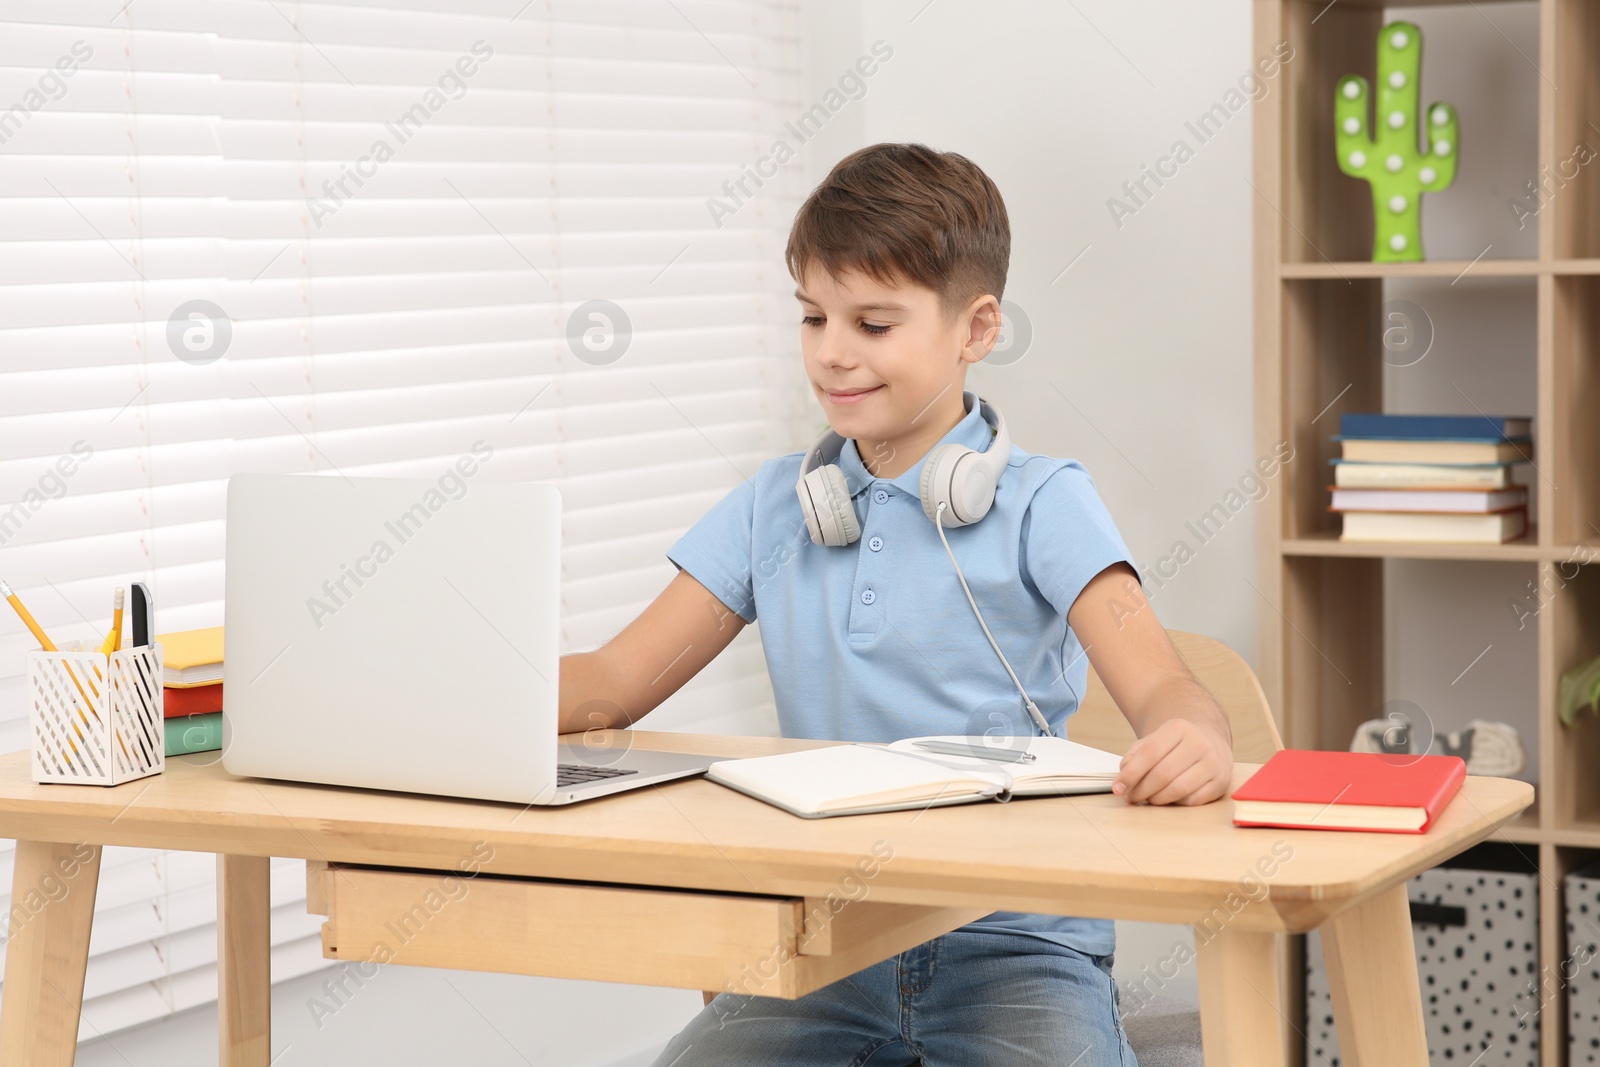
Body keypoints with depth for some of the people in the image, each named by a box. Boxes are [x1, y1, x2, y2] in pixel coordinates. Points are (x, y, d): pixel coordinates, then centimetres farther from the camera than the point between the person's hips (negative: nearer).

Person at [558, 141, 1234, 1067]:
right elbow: (611, 685, 12)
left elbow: (1162, 689, -12)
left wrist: (1194, 740, -38)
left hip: (1017, 944, -3)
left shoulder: (1042, 504, 0)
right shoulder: (773, 509, 12)